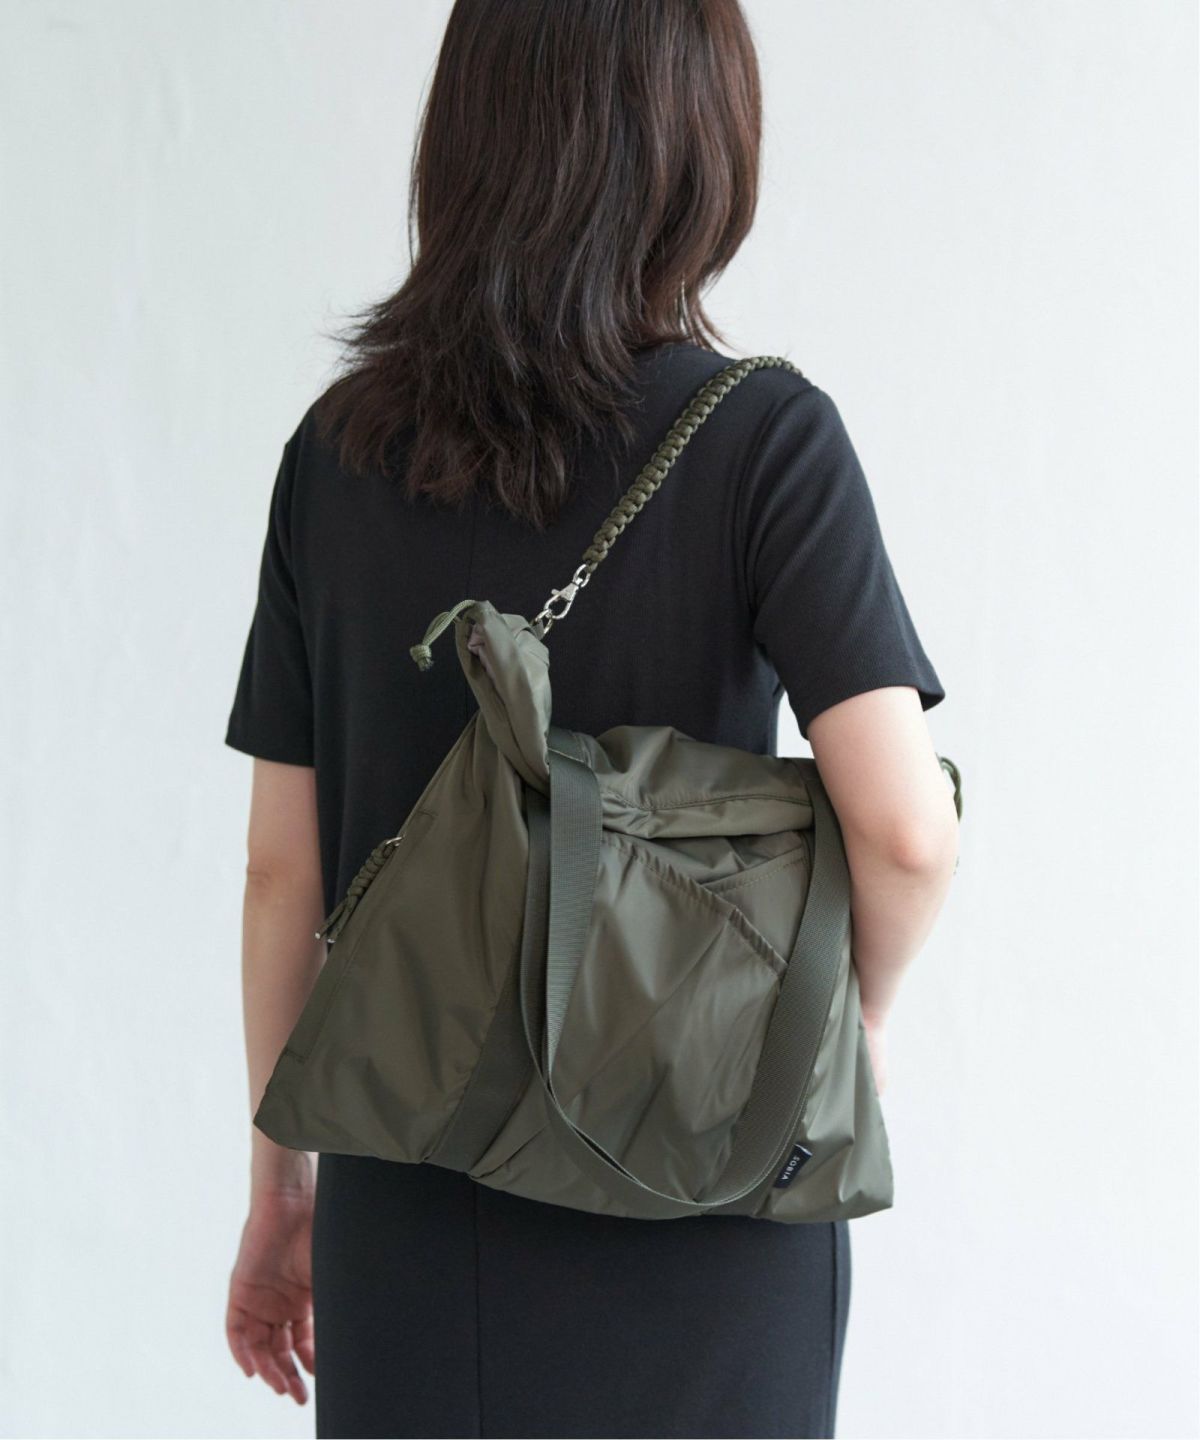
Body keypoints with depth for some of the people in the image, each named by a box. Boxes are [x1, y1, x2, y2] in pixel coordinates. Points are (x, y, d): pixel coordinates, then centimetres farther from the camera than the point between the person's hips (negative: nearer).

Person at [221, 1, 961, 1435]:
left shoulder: (338, 452, -1)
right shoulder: (764, 438, -11)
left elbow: (282, 870, 2)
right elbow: (905, 827, -21)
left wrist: (278, 1188, 12)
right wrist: (857, 1007, 0)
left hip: (412, 1212, 3)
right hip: (697, 1215, -3)